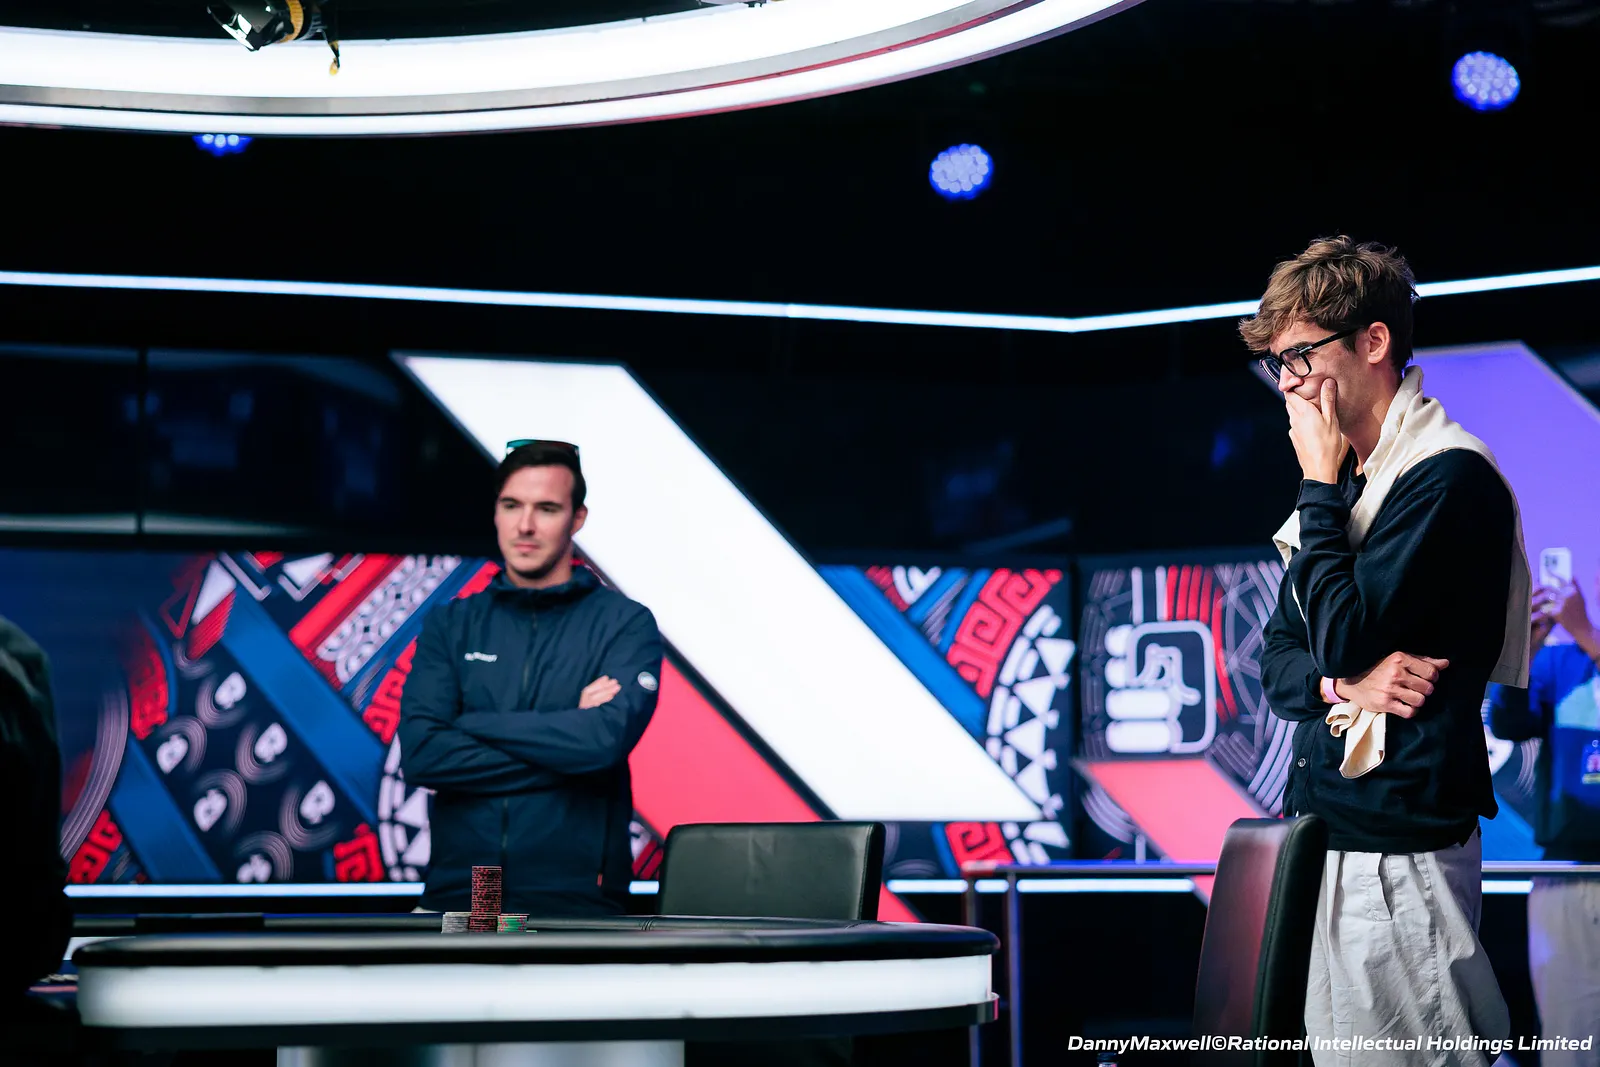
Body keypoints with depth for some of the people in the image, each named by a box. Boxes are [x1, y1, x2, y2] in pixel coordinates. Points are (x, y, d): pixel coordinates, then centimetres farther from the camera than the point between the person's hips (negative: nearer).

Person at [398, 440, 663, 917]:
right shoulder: (450, 625, 12)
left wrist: (473, 724, -4)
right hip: (454, 897, 2)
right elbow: (419, 754, -3)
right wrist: (564, 752, -6)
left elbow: (607, 739, -13)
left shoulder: (626, 624, 5)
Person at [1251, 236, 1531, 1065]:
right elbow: (1278, 663, 16)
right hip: (1324, 826, 9)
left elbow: (1342, 636, -18)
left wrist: (1320, 487, -7)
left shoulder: (1449, 477, -10)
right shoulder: (1348, 482, 17)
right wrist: (1343, 683, -7)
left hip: (1398, 842, -9)